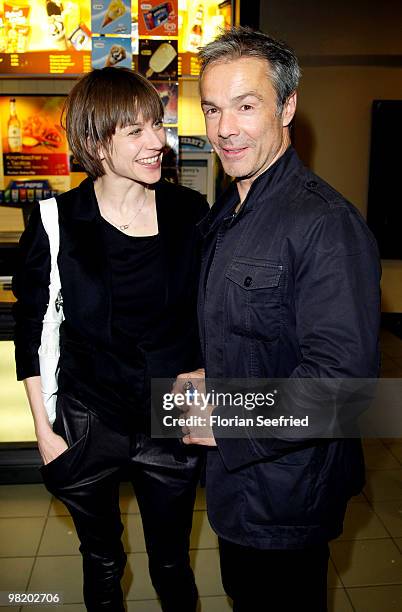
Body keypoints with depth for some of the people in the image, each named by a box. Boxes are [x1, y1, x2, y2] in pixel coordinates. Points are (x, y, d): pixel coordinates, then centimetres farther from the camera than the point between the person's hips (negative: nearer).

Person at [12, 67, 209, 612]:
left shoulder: (191, 213, -6)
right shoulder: (56, 222, -11)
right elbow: (31, 333, -3)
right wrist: (44, 429, -2)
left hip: (172, 423, 1)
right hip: (88, 424, -1)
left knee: (172, 563, 20)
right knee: (102, 561, 23)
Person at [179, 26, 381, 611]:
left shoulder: (326, 223, -26)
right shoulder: (227, 211, 5)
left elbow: (341, 376, -31)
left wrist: (224, 428, -23)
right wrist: (211, 377, 3)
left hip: (286, 489, -8)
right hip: (235, 476, 8)